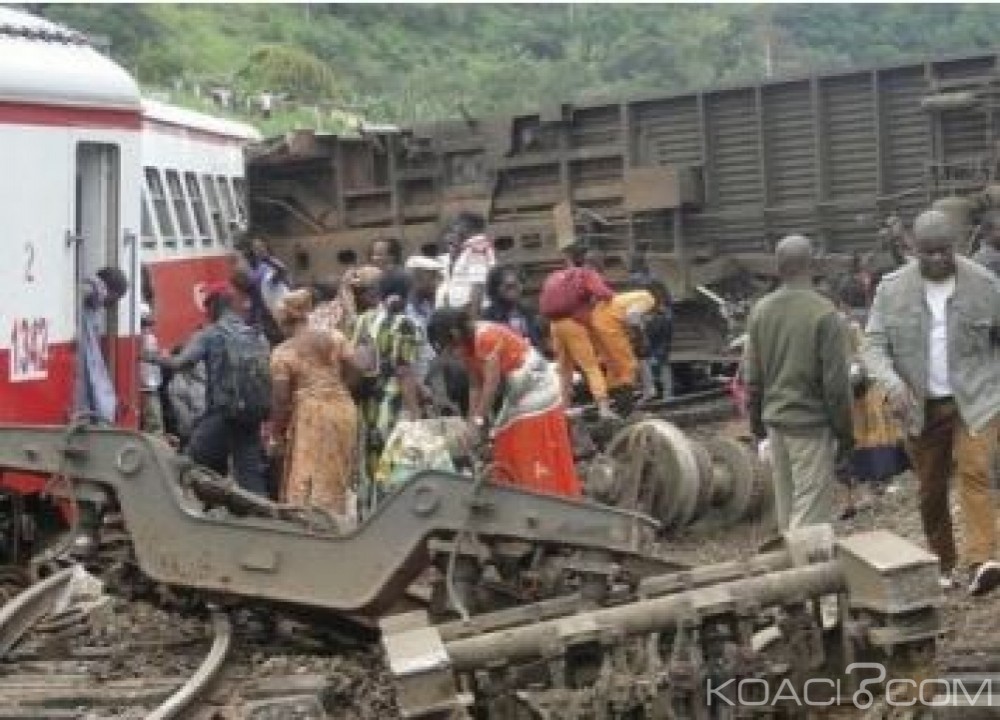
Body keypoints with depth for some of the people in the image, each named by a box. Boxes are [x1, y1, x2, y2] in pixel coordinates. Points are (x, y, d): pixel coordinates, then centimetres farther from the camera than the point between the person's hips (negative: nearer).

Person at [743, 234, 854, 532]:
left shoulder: (760, 310, 2)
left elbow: (751, 375, 8)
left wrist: (757, 422, 18)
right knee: (811, 513, -3)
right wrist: (844, 430, -3)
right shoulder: (824, 313, -15)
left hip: (775, 421, 6)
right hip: (811, 423, -6)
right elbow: (836, 381, -13)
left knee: (785, 506, 14)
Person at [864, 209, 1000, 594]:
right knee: (931, 489, 9)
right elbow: (873, 344, -4)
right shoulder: (892, 288, -4)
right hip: (921, 405, 2)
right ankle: (944, 563, 24)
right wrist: (892, 383, -21)